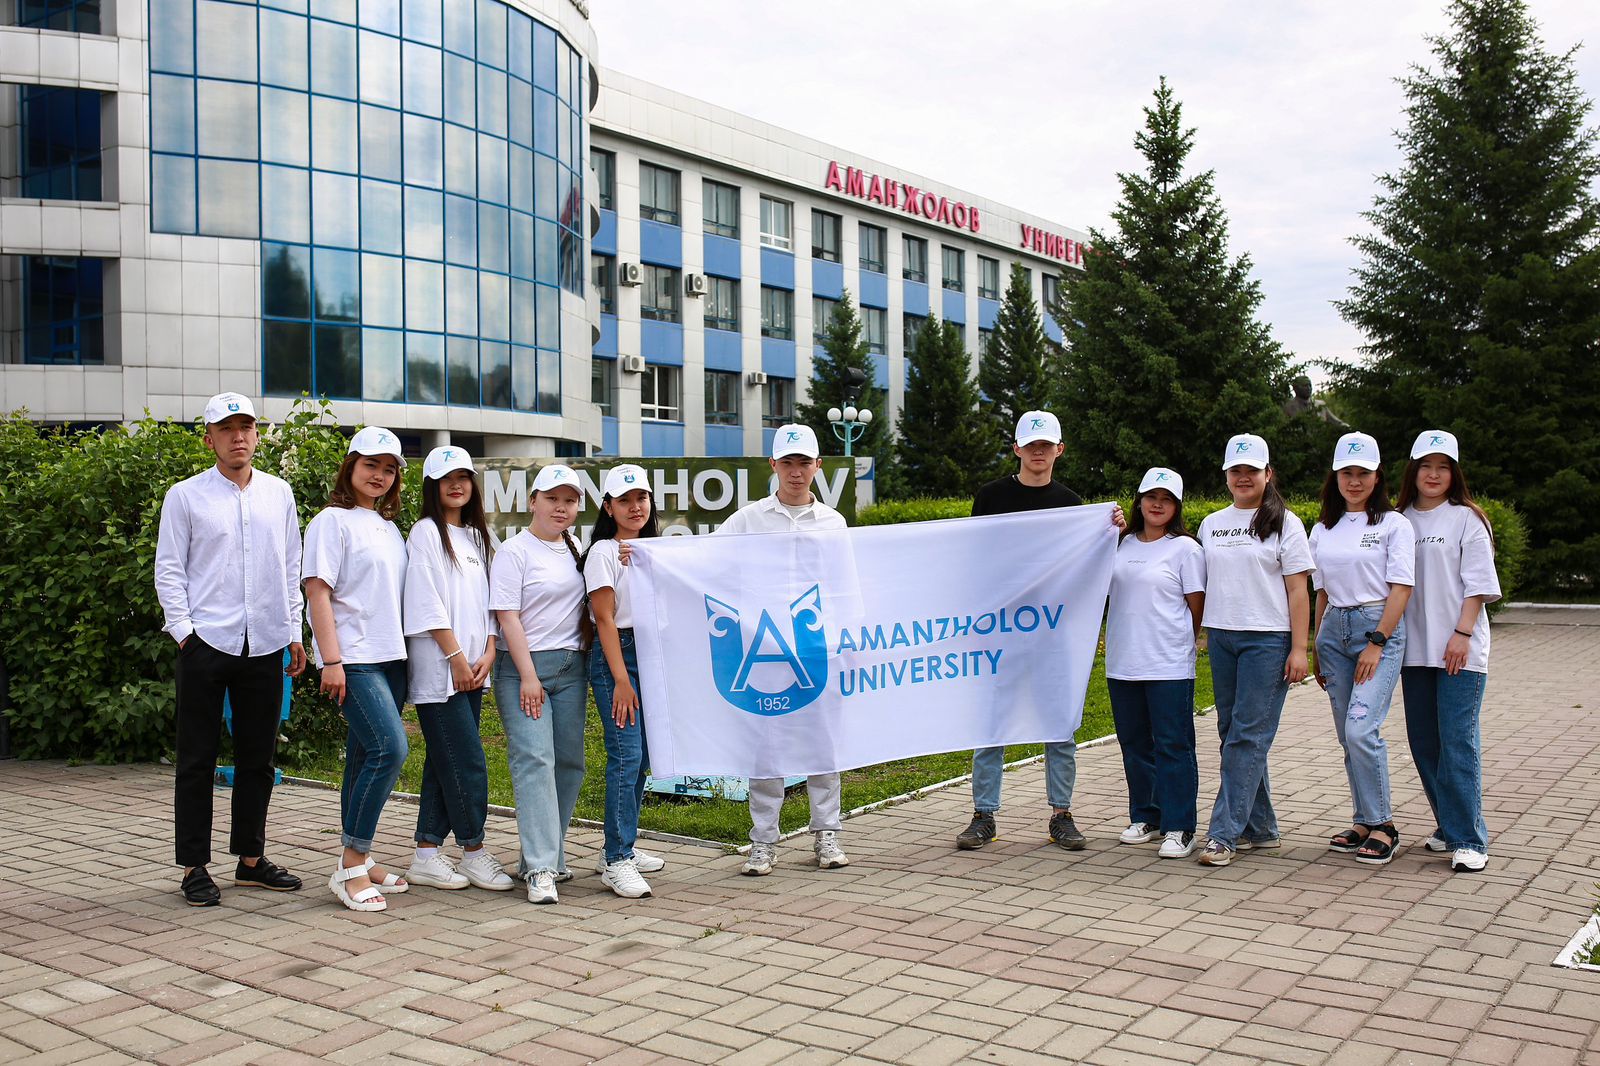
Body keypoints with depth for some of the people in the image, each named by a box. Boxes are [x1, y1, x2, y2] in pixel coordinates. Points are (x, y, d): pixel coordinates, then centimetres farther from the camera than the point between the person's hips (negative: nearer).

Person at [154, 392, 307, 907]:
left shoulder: (279, 493, 10)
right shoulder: (185, 496, 1)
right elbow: (169, 570, 1)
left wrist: (295, 632, 11)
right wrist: (184, 629, -8)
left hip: (265, 645, 3)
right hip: (207, 644, -3)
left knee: (258, 758, 10)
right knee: (197, 759, 2)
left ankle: (251, 859, 22)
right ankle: (194, 867, 12)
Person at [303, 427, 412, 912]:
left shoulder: (388, 527, 18)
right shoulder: (333, 521, -4)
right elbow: (318, 591, -11)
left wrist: (403, 652, 16)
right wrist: (331, 660, -17)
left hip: (389, 656, 8)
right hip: (354, 660, -8)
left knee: (367, 757, 10)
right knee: (390, 748, -19)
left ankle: (358, 862, 17)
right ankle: (352, 866, -10)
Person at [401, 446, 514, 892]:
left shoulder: (478, 536, 17)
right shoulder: (426, 533, -4)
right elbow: (429, 604, -11)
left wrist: (488, 652, 2)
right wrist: (456, 657, -14)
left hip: (473, 668, 7)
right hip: (438, 668, -7)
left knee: (445, 763, 9)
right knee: (468, 763, -7)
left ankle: (427, 855, 15)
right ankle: (473, 851, 5)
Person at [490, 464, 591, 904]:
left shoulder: (574, 550, 14)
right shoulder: (514, 551, -4)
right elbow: (508, 617, -9)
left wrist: (589, 655, 6)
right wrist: (528, 676, -14)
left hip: (571, 667, 6)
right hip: (524, 667, -6)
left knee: (569, 761, 4)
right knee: (534, 759, -13)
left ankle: (548, 855, 16)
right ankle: (540, 868, -14)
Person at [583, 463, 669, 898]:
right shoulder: (603, 552, -5)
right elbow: (605, 619, -10)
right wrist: (621, 680, -15)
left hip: (653, 654, 7)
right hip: (616, 655, -7)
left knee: (642, 756, 9)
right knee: (626, 755, -12)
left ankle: (622, 846, 20)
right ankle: (616, 862, -8)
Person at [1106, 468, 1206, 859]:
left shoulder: (1185, 548, -1)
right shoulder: (1123, 544, 11)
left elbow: (1196, 607, 0)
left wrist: (1178, 645, 3)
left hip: (1169, 665, -5)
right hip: (1122, 662, 5)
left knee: (1173, 746, -3)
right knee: (1134, 743, 12)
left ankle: (1178, 827, 3)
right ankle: (1144, 817, 25)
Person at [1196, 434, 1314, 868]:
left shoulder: (1284, 523, 0)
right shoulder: (1211, 525, 13)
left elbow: (1297, 590, -4)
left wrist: (1299, 649, -9)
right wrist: (1200, 633, 10)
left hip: (1267, 640, -5)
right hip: (1221, 637, 5)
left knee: (1248, 737, -8)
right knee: (1233, 733, 8)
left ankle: (1224, 834, -7)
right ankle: (1260, 828, 19)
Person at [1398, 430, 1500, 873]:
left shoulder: (1467, 519, 0)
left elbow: (1478, 583, -4)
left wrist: (1462, 633, -13)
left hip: (1459, 650, -4)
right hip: (1415, 648, 5)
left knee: (1458, 740, -9)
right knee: (1424, 742, 7)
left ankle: (1468, 840, -5)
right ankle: (1450, 825, 21)